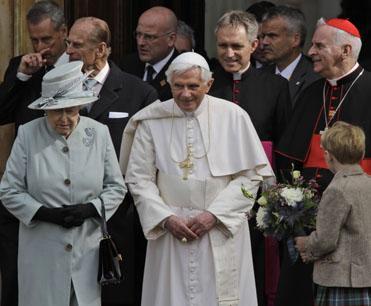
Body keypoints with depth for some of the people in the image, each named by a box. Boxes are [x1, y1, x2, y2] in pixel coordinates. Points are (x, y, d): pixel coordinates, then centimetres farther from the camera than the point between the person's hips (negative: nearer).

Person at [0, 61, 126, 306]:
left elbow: (117, 187, 7)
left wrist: (89, 209, -11)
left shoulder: (99, 133, 2)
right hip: (43, 253, -1)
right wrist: (47, 214, -13)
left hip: (87, 250, 1)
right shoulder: (28, 135, -2)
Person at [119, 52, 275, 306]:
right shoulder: (152, 120, 1)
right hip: (169, 235, 1)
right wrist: (166, 218, -10)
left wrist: (214, 215, -10)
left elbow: (251, 175, -2)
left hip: (221, 232, -1)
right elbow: (139, 178, 2)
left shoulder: (233, 117, -2)